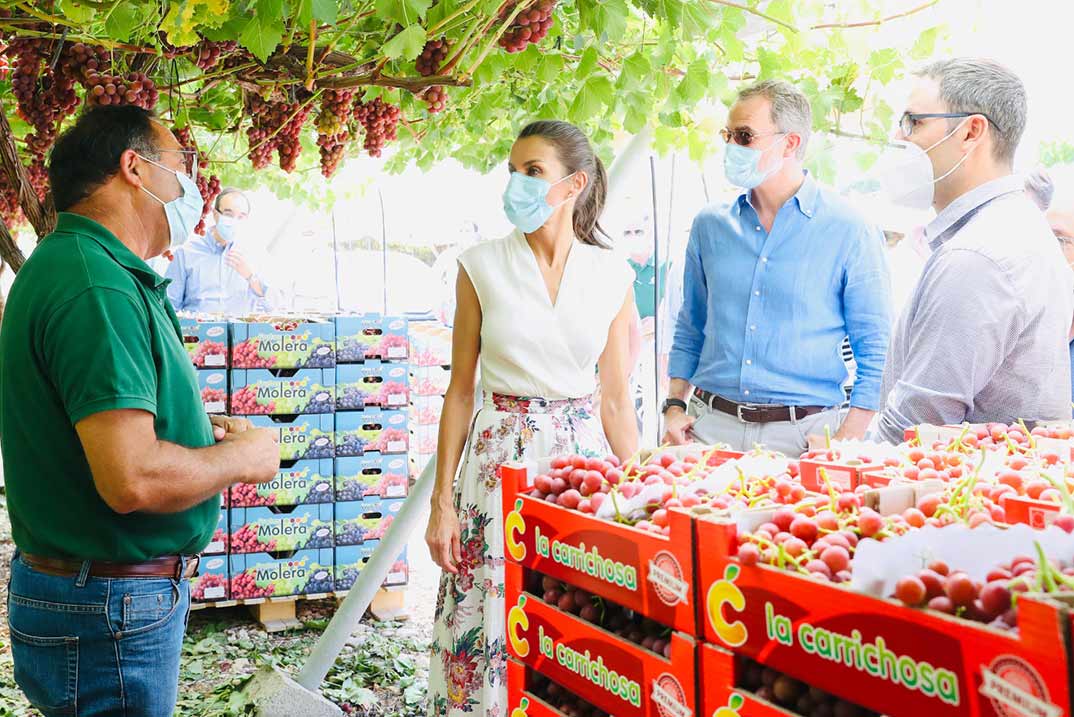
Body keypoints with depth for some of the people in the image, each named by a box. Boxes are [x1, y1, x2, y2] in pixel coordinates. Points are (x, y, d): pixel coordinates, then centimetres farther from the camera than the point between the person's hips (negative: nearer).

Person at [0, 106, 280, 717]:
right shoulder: (97, 288, -23)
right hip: (110, 618, -10)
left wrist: (198, 427, 10)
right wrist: (242, 457, -14)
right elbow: (132, 479, -31)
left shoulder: (70, 266, 11)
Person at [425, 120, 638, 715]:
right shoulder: (483, 266, -1)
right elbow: (460, 390, 2)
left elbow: (616, 399, 7)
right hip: (500, 458, -1)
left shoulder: (612, 276, 2)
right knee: (489, 626, 1)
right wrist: (442, 498, -2)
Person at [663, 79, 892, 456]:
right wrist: (675, 405, 2)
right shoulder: (709, 225, 7)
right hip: (712, 425, 3)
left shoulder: (849, 231, -5)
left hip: (802, 435, -3)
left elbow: (875, 350, -4)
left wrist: (844, 445, -12)